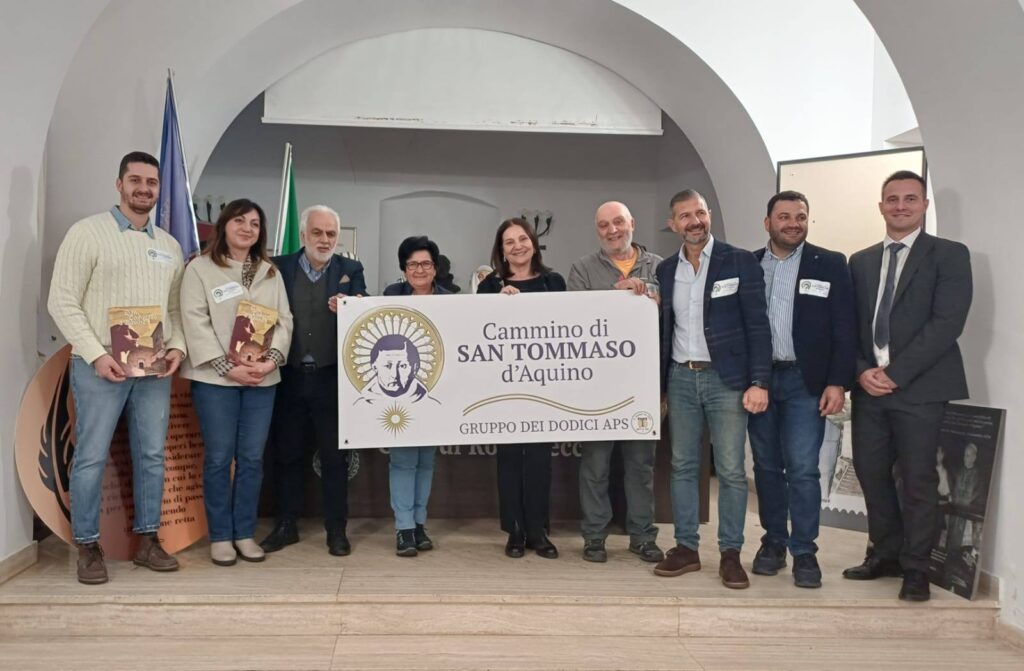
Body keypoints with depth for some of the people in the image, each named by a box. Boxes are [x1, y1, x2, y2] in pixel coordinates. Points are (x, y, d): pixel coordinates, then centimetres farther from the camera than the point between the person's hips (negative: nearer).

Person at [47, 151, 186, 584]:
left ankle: (147, 541, 19)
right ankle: (88, 549, 12)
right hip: (100, 366, -5)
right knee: (91, 458, 1)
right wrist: (95, 354, -15)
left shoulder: (169, 245, 13)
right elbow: (62, 301, -7)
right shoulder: (88, 232, -3)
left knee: (152, 455, 8)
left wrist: (177, 346, -2)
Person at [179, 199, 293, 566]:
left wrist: (272, 359, -10)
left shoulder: (271, 272, 14)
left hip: (262, 379, 4)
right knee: (218, 458, 2)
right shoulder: (200, 268, 0)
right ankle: (220, 536, 13)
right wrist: (227, 367, -15)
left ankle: (245, 533, 17)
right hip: (215, 378, -4)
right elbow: (195, 322, -8)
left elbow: (284, 320, 8)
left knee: (252, 458, 7)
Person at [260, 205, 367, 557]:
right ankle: (286, 525, 24)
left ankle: (336, 528, 16)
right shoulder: (279, 267, 4)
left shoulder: (350, 270, 4)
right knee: (286, 454, 10)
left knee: (335, 456, 6)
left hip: (332, 378, -1)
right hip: (289, 376, 1)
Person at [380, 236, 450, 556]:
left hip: (434, 389, 2)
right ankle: (404, 527, 4)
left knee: (427, 458, 10)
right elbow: (377, 334, -5)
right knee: (403, 457, -2)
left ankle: (419, 523, 21)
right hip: (398, 388, -2)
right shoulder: (392, 294, 0)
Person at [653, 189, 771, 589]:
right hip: (680, 377, 4)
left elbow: (757, 326, -6)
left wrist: (759, 382, -13)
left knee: (731, 470, 0)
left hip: (725, 378, -4)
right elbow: (663, 328, 12)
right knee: (682, 466, 8)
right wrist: (658, 384, 8)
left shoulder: (740, 262, -3)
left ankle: (730, 553, 11)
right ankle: (686, 547, 18)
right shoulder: (665, 270, 9)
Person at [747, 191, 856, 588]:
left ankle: (804, 551, 7)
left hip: (804, 381, -2)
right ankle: (773, 542, 23)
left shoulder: (830, 264, 2)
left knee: (802, 468, -5)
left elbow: (844, 328, -2)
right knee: (767, 466, 10)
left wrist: (838, 382, -8)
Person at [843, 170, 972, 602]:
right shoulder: (861, 262, 14)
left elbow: (947, 323, -11)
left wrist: (895, 373, -15)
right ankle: (886, 554, 27)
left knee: (918, 480, 1)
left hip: (921, 387, -4)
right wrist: (861, 371, -6)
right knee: (870, 471, 9)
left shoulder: (949, 255, -1)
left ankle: (915, 570, 16)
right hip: (870, 385, 5)